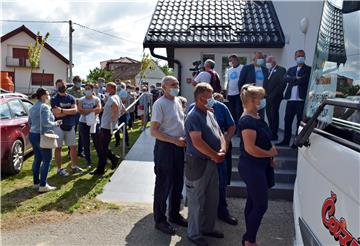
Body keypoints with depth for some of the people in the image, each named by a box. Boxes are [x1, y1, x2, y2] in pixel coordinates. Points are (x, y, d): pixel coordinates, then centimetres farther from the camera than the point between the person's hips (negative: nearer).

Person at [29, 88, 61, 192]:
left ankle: (36, 182, 22)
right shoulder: (44, 107, -15)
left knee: (37, 159, 15)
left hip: (32, 135, 9)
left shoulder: (32, 108, 15)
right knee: (47, 160, -4)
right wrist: (55, 123, -9)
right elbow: (45, 123, -24)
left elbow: (30, 122, 22)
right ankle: (43, 185, -5)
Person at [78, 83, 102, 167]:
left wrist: (86, 111, -15)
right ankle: (88, 161, 17)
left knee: (97, 142, 2)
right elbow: (80, 110, -11)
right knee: (86, 144, 6)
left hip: (94, 122, -2)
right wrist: (93, 109, -15)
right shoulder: (81, 100, 6)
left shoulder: (96, 99, 1)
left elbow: (99, 110, -16)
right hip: (83, 123, 2)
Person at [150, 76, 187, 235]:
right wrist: (175, 140, -22)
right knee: (164, 185, 4)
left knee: (178, 183, 18)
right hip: (165, 147, -8)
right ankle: (160, 220, 21)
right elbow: (153, 131, -18)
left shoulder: (178, 101, 10)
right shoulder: (159, 104, -14)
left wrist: (185, 139, 7)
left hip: (179, 147, 8)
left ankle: (174, 214, 36)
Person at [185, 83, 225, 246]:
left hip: (212, 163, 9)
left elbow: (219, 133, 14)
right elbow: (197, 142, -25)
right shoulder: (194, 116, -17)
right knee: (196, 201, 5)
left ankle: (208, 227, 38)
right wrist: (215, 156, -17)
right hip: (197, 163, -9)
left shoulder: (210, 114, 11)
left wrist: (222, 150, -5)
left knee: (212, 198, 20)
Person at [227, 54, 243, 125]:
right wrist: (227, 93, 14)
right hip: (230, 94, 6)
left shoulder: (242, 68, -5)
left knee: (238, 111, -5)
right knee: (231, 112, 12)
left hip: (238, 93, -6)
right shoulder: (229, 70, 15)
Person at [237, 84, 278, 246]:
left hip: (258, 166, 10)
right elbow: (250, 148, -26)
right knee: (261, 205, -2)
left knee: (252, 203, 17)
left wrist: (270, 157, 8)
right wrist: (269, 153, -11)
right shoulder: (247, 121, -21)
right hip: (251, 167, -10)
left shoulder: (256, 117, 10)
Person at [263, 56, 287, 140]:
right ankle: (271, 132, 14)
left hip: (275, 97, -6)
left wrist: (273, 95, -17)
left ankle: (274, 134, 2)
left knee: (274, 115, -5)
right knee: (269, 114, 6)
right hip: (268, 97, 7)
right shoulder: (268, 71, 17)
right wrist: (266, 94, 1)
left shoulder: (281, 70, -5)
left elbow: (282, 84, -13)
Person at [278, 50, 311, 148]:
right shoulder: (291, 69, 19)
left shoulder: (308, 69, 4)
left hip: (302, 99, -4)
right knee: (287, 120, 6)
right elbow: (285, 78, 0)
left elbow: (304, 80, -13)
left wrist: (292, 81, -6)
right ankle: (286, 140, 16)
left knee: (300, 121, -1)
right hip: (291, 99, 5)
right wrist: (296, 78, -14)